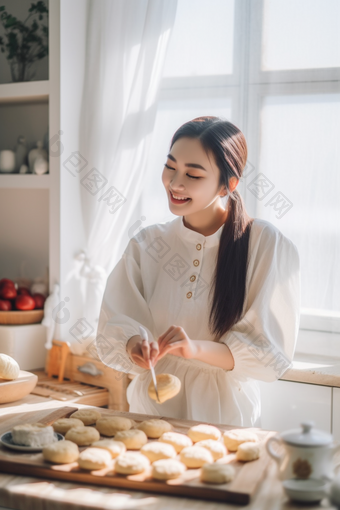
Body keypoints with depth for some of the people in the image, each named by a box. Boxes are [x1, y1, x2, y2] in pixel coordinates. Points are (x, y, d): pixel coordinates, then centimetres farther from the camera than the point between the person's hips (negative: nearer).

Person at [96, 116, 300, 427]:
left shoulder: (267, 245, -5)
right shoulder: (147, 245, 6)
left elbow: (272, 353, -10)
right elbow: (112, 333, -2)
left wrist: (197, 349, -23)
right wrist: (135, 345, -23)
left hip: (227, 416, -2)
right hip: (152, 412, 2)